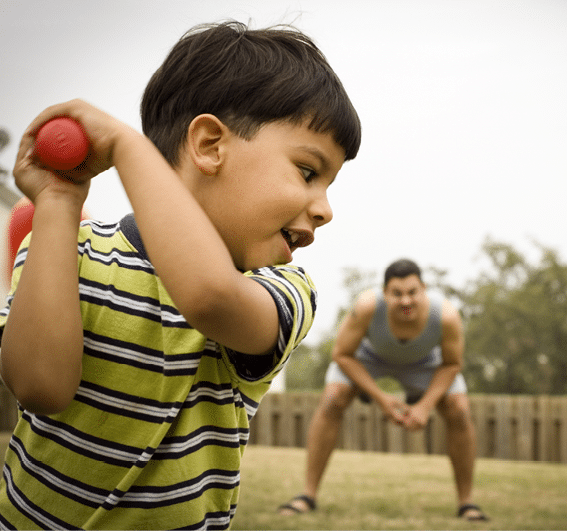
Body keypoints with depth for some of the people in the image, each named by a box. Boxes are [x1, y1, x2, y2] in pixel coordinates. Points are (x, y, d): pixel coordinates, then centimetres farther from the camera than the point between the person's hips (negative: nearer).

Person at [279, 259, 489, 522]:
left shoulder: (446, 316, -40)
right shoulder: (368, 306, -43)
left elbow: (452, 363, -19)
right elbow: (341, 354, -27)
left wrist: (426, 406, -27)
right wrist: (380, 398, -28)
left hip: (422, 361, 1)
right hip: (369, 354, -1)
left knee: (459, 412, -13)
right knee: (331, 401, -20)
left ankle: (466, 502, 4)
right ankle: (308, 495, -11)